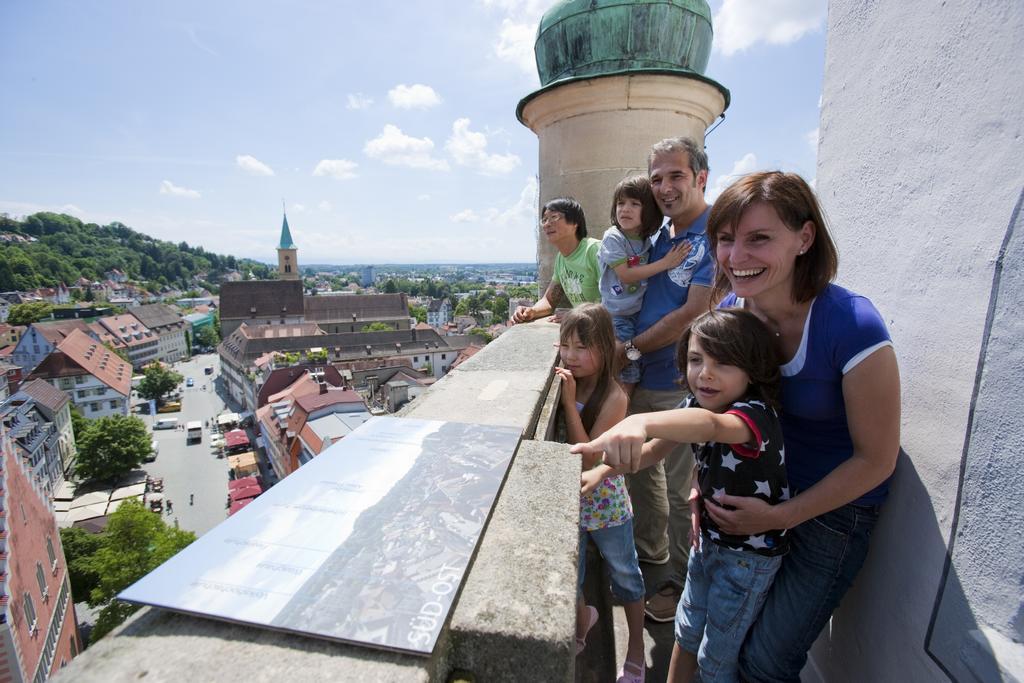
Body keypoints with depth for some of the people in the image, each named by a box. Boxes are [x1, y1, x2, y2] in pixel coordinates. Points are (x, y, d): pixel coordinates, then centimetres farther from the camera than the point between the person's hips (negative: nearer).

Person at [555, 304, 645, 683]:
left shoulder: (613, 396, -23)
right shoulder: (563, 385, -9)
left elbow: (588, 458, -27)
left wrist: (569, 402, -31)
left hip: (605, 504, -3)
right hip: (567, 500, 4)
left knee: (625, 576, 20)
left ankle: (636, 649, 45)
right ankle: (582, 620, 52)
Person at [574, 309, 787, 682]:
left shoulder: (756, 414, -31)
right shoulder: (694, 407, -9)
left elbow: (711, 425, -55)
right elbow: (651, 453, -1)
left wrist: (640, 422, -73)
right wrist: (602, 471, -16)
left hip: (750, 555, -6)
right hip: (707, 538, 6)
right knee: (686, 631, 23)